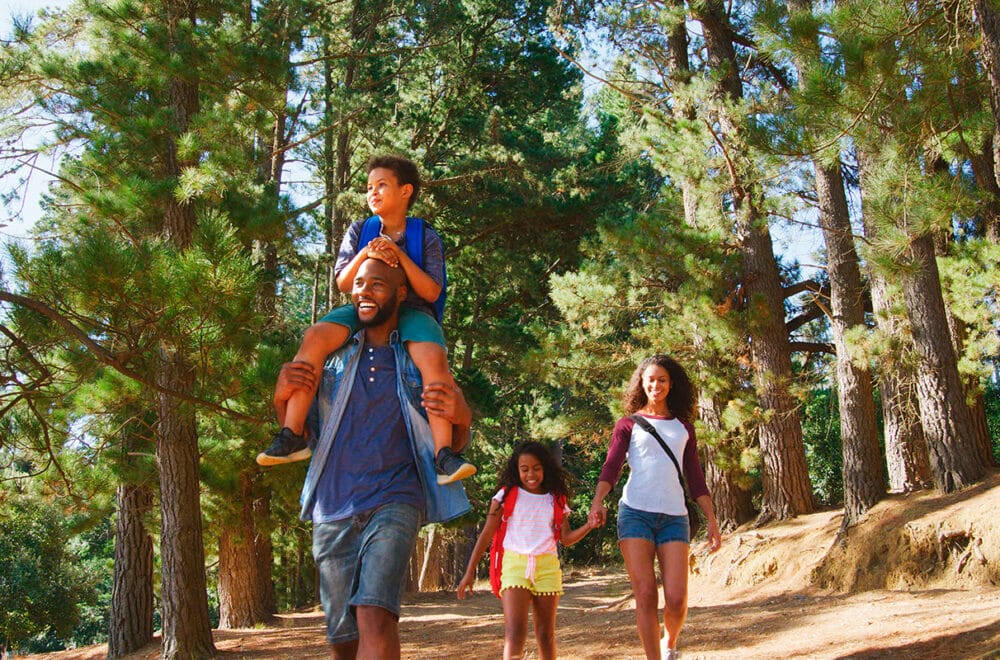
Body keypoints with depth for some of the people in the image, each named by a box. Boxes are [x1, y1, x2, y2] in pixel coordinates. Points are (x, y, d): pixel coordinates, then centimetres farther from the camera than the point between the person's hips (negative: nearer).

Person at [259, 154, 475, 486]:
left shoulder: (425, 236, 5)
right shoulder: (360, 231, 12)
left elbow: (432, 292, -4)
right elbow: (343, 284, 6)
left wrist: (400, 256, -16)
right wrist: (365, 254, -13)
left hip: (412, 312, -2)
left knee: (434, 358, -35)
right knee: (315, 337, -28)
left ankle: (444, 453, -39)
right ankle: (292, 436, -28)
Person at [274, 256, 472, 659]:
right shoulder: (333, 356, 16)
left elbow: (456, 445, 9)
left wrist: (461, 417, -16)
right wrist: (282, 395, -8)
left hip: (394, 501, -3)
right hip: (332, 511, 3)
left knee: (375, 616, -25)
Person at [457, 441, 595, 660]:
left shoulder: (556, 500, 11)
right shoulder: (507, 495, 5)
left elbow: (566, 538, 6)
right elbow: (486, 534, 5)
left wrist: (589, 525, -13)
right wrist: (470, 572, 2)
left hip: (547, 566, 3)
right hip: (515, 563, -3)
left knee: (546, 634, 8)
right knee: (515, 633, -17)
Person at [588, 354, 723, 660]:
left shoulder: (683, 427, 19)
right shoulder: (629, 424, 11)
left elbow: (695, 477, 18)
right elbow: (611, 466, -2)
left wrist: (712, 520, 11)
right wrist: (598, 500, -20)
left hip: (674, 516, 2)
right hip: (635, 512, -1)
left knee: (676, 599, -8)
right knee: (645, 595, -7)